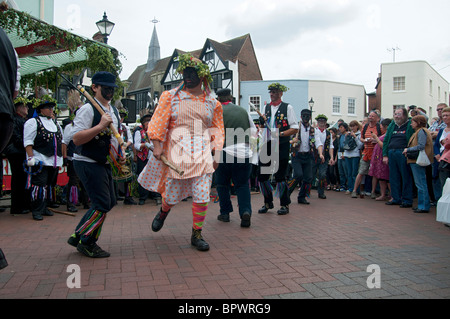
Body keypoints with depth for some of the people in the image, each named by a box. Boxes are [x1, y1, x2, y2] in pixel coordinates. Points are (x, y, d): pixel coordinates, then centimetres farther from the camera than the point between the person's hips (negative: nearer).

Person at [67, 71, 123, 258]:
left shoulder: (114, 110, 15)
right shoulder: (88, 109, -13)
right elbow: (76, 139, -21)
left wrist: (120, 154, 11)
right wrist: (100, 126, -27)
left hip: (105, 163, 9)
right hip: (88, 163, -9)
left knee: (109, 202, 12)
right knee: (102, 204, -9)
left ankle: (78, 236, 24)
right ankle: (86, 243, 11)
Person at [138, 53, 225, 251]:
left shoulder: (212, 103, 11)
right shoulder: (171, 97, 5)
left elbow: (218, 130, 14)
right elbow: (159, 122, 1)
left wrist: (216, 154, 5)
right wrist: (157, 145, -10)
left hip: (202, 153, 1)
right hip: (177, 152, -1)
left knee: (202, 196, -5)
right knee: (173, 194, 5)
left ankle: (197, 234, 12)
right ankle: (163, 211, 42)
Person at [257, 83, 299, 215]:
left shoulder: (287, 107, 1)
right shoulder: (266, 107, 16)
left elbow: (295, 129, -4)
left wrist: (281, 134, -17)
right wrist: (262, 121, 0)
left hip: (281, 146, -5)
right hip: (267, 145, 5)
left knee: (280, 177, -3)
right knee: (262, 176, 5)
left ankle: (284, 205, 13)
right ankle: (268, 203, 23)